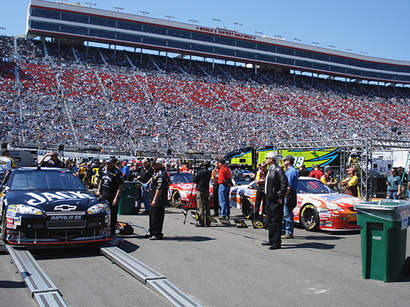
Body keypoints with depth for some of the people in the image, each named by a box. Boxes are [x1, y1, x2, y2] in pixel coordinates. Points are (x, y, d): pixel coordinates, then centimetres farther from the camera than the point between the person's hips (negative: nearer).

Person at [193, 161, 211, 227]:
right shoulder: (209, 172, 6)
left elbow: (194, 180, -8)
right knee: (207, 207, 10)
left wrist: (194, 175, 12)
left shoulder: (200, 172, -13)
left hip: (200, 191, -6)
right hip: (207, 190, 6)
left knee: (200, 207, -3)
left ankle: (201, 222, -3)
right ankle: (208, 222, 13)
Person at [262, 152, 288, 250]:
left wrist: (280, 196, -19)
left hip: (275, 200, -10)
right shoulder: (270, 169, 16)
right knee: (270, 220, 16)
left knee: (276, 221, -7)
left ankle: (277, 243, -2)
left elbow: (285, 183, -20)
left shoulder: (278, 169, -13)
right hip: (269, 199, 10)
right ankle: (271, 240, 27)